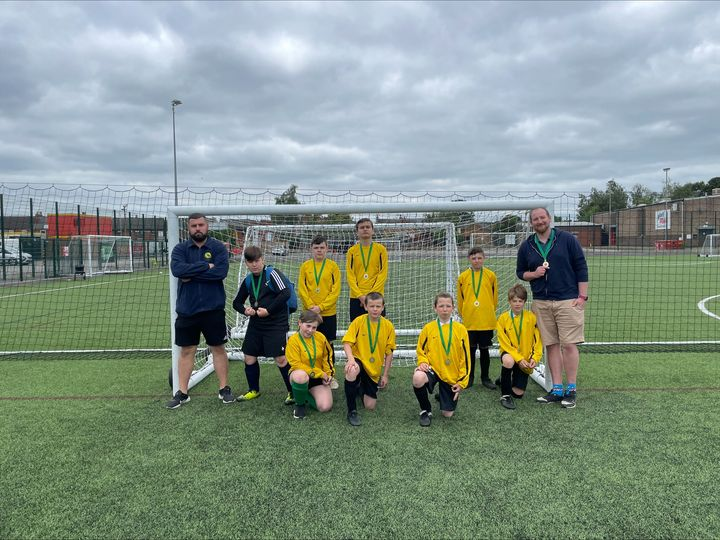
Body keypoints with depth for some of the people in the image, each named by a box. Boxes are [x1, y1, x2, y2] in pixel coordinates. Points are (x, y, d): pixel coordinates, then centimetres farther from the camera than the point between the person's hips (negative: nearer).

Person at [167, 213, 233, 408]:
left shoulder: (218, 247, -2)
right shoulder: (180, 248, 3)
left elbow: (221, 271, -18)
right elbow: (177, 269, -17)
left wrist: (191, 273, -15)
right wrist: (205, 266, -18)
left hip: (213, 309, -1)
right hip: (186, 309, 2)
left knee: (218, 348, 8)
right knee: (186, 351, 9)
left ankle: (224, 389, 20)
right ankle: (182, 393, 19)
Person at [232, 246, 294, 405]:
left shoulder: (272, 273, -10)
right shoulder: (248, 280, 9)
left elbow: (285, 293, -21)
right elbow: (237, 302, 19)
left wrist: (268, 310, -18)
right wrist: (245, 310, -4)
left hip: (276, 324, -7)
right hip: (256, 324, 7)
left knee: (281, 359, -10)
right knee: (249, 357, 10)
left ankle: (293, 392, 6)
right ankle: (254, 390, 31)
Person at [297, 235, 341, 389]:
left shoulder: (333, 266, -1)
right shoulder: (305, 266, 3)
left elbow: (335, 290, -6)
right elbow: (301, 289, -1)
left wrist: (321, 307, -13)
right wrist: (312, 307, -11)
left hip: (329, 313, -1)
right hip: (309, 313, 1)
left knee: (328, 343, 6)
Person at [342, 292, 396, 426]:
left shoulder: (388, 326, -6)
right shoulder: (358, 321, -11)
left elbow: (389, 352, 1)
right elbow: (347, 342, -16)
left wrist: (385, 375, 1)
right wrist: (351, 359, -35)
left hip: (375, 369, 2)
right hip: (359, 360, -2)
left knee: (370, 406, 1)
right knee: (352, 371, -40)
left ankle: (361, 388, 38)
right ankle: (352, 411, -21)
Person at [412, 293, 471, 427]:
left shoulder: (461, 329, -3)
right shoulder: (428, 328, -3)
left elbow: (465, 357, -1)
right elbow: (421, 350, 7)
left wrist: (462, 382, -3)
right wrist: (423, 362, -15)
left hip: (452, 376, 1)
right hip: (433, 369, 0)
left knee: (448, 414, 2)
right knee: (418, 379, -36)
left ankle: (442, 395, 38)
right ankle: (426, 410, -8)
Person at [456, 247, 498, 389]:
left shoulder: (491, 275, 0)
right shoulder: (463, 277, 0)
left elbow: (494, 297, 10)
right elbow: (460, 299, 9)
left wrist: (490, 312, 13)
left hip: (486, 321, 0)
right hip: (469, 321, 0)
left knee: (484, 349, 9)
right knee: (470, 350, 9)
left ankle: (485, 377, 22)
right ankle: (469, 377, 22)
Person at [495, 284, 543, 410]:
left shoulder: (531, 317, -5)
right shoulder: (503, 319, -9)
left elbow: (538, 340, -2)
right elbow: (505, 343, -11)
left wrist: (535, 358, -15)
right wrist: (519, 359, -20)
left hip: (525, 359, 2)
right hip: (509, 353, -2)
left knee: (518, 394, -4)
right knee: (508, 361, -40)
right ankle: (505, 394, -19)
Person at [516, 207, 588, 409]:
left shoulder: (567, 239, 0)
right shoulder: (526, 246, 9)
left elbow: (581, 267, 0)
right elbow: (520, 272, 17)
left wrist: (582, 296, -5)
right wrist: (533, 274, -5)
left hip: (568, 301, -3)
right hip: (541, 303, 3)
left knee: (569, 345, -4)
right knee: (551, 345, 7)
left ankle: (572, 390, 8)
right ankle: (557, 390, 15)